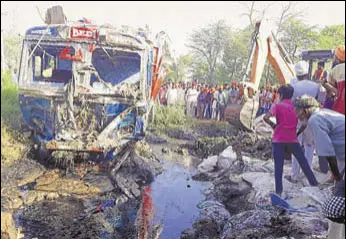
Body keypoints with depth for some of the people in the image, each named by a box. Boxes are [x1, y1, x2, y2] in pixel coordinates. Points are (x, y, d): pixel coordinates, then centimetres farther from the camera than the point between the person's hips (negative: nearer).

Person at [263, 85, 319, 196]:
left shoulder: (278, 106, -3)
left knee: (278, 166, 1)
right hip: (293, 139, 3)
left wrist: (273, 125, 2)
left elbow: (266, 118, -14)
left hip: (279, 140, -2)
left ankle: (278, 191, 0)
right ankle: (314, 183, 23)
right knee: (303, 162, 16)